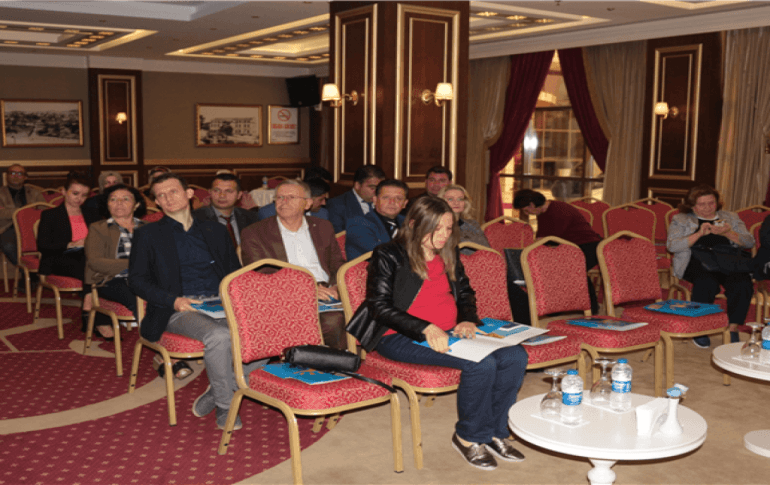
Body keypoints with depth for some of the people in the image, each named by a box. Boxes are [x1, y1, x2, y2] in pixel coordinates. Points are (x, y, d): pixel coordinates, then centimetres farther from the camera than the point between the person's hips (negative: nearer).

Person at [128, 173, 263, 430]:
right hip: (179, 311, -3)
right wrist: (173, 301, -12)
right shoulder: (147, 235, 13)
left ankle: (217, 391, -8)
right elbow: (137, 280, 5)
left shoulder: (216, 231, 22)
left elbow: (235, 273, 22)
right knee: (219, 336, -36)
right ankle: (225, 406, -14)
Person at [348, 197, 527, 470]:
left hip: (448, 332, 7)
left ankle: (495, 432, 1)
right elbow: (380, 306, -12)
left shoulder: (448, 255, 16)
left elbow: (465, 293, 24)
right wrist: (426, 329, -25)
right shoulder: (388, 256, -4)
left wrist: (468, 320, -1)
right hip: (402, 338, -7)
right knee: (482, 364, -29)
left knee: (515, 356, -15)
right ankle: (468, 437, -6)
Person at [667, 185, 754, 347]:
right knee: (707, 283, -37)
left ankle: (733, 330, -24)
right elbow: (671, 246, 1)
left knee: (743, 283, -32)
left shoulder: (731, 218, 26)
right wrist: (699, 234, -9)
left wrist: (728, 233, -4)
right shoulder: (681, 220, 18)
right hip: (696, 260, -2)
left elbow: (750, 242, 14)